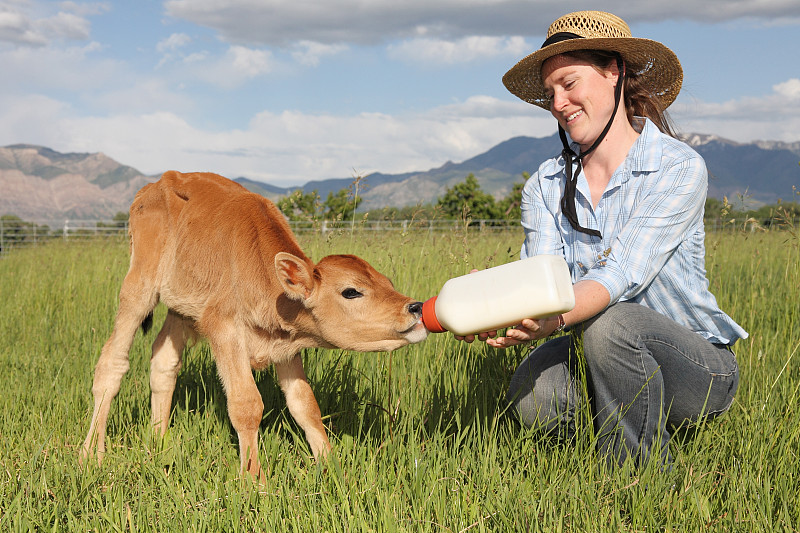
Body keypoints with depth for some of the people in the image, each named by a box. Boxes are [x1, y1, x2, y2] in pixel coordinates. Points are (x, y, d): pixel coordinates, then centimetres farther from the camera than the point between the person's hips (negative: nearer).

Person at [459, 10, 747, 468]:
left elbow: (623, 276, -26)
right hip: (596, 354, 4)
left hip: (699, 367, -4)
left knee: (608, 323, -34)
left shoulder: (680, 168, -14)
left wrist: (555, 317, -45)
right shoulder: (546, 186, 2)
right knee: (531, 395, -27)